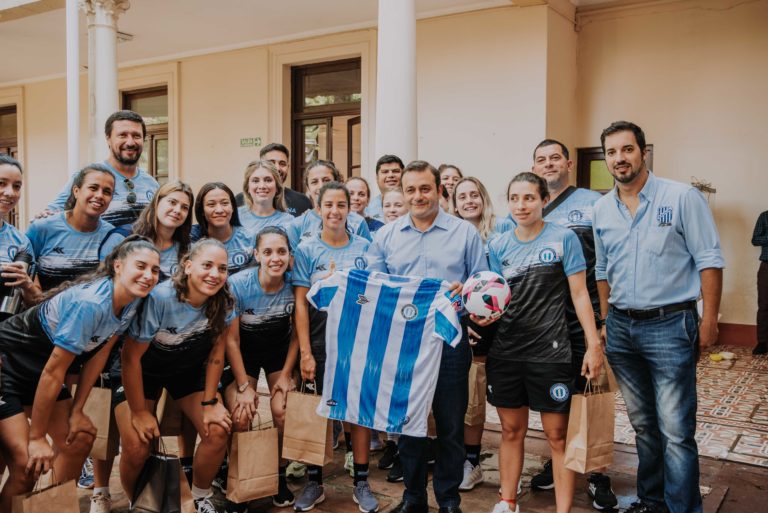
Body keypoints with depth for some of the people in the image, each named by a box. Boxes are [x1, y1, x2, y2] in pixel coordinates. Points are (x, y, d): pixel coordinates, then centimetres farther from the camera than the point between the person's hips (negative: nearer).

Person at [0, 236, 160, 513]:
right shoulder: (90, 303, -33)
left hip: (36, 372, 8)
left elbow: (99, 353, 1)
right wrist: (36, 437, -17)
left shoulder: (131, 301, -8)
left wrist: (76, 411, 2)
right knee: (26, 465, -15)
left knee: (80, 438, 8)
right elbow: (53, 371, -26)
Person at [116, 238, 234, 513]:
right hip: (143, 370, -3)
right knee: (136, 448, -16)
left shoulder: (224, 300, -20)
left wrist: (210, 403, -12)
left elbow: (217, 351, -9)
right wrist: (139, 412, -17)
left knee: (218, 431, -15)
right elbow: (131, 357, -25)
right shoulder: (159, 298, -33)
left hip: (189, 368, 3)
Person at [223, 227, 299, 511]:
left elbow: (296, 333, -6)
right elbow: (231, 339, -16)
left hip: (280, 350, 1)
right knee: (240, 416, -18)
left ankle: (280, 475, 8)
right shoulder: (238, 284, -26)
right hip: (244, 351, -1)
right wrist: (244, 386, -16)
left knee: (283, 411, -17)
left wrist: (286, 374, -8)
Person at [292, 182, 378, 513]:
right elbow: (301, 303, -2)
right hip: (320, 341, -1)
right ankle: (314, 482, 22)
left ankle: (361, 482, 19)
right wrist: (305, 352, -8)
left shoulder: (364, 248, 4)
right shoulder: (307, 249, 0)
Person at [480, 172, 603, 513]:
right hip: (505, 350, 3)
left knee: (557, 435, 3)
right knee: (511, 430, 14)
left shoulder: (564, 238, -3)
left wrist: (594, 344, -9)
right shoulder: (499, 246, 6)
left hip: (550, 352, -3)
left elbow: (579, 294, -3)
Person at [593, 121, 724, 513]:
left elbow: (709, 260, -7)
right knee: (643, 425, 16)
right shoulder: (601, 209, 8)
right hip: (621, 328, 5)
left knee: (676, 431, -5)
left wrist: (709, 320, -10)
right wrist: (606, 321, 12)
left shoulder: (682, 197, -7)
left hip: (670, 325, -5)